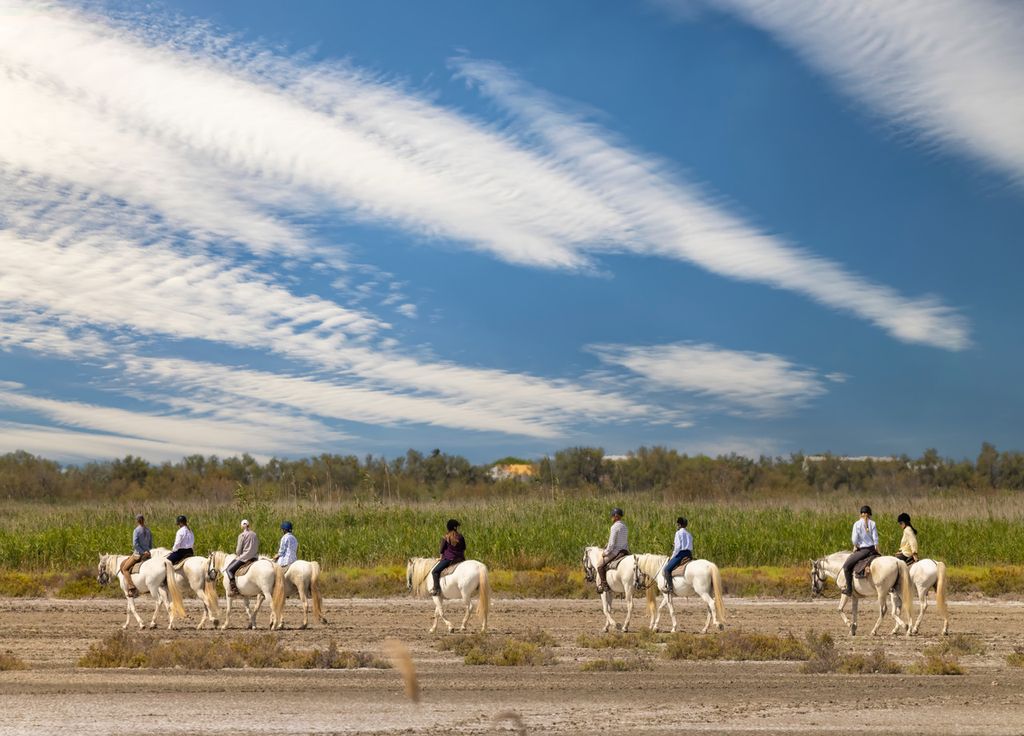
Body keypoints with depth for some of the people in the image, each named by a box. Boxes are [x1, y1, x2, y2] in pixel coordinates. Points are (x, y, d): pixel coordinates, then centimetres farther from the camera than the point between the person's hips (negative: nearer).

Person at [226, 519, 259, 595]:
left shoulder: (242, 535, -8)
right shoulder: (254, 535, 12)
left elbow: (238, 550, -8)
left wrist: (237, 555, 14)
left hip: (244, 557, -8)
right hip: (254, 557, 8)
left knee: (229, 569, -3)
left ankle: (234, 589, -17)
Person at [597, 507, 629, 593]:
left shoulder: (614, 527, -13)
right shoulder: (625, 527, 14)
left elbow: (611, 543, -16)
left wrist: (606, 552, -4)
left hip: (616, 552, -8)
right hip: (626, 551, 8)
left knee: (600, 567, -4)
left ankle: (604, 584, -15)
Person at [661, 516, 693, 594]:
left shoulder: (678, 533, -6)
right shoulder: (689, 534, 19)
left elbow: (678, 547, -14)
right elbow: (691, 547, 18)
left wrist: (673, 556, -5)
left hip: (681, 553, -9)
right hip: (689, 555, 9)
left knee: (667, 569, -9)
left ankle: (670, 587, -22)